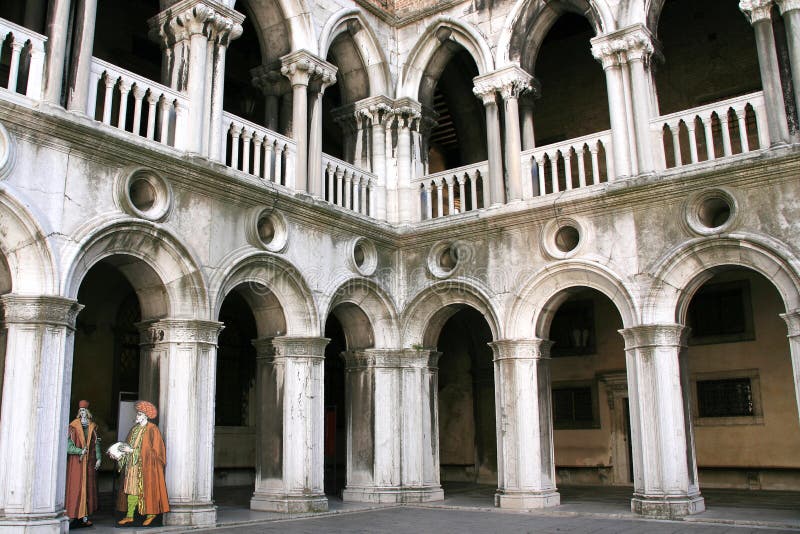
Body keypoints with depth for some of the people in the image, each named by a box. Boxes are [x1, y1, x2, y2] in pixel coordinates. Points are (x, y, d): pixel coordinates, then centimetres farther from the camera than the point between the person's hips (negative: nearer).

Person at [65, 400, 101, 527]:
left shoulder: (92, 427, 10)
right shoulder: (73, 427, -2)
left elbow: (96, 444, 11)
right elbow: (68, 445, -8)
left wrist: (98, 458, 3)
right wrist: (80, 451, -21)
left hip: (89, 462, 4)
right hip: (76, 461, -4)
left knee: (88, 487, 3)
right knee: (76, 488, -5)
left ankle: (85, 517, 6)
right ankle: (76, 516, -2)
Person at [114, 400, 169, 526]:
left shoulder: (152, 430, -10)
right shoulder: (135, 428, 11)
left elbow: (153, 450, -15)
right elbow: (129, 445, 17)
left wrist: (132, 450, -17)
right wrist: (122, 451, -5)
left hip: (146, 466, -6)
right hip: (132, 465, 6)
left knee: (146, 489, -1)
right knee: (131, 488, 6)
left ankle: (150, 514, 10)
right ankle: (129, 516, 11)